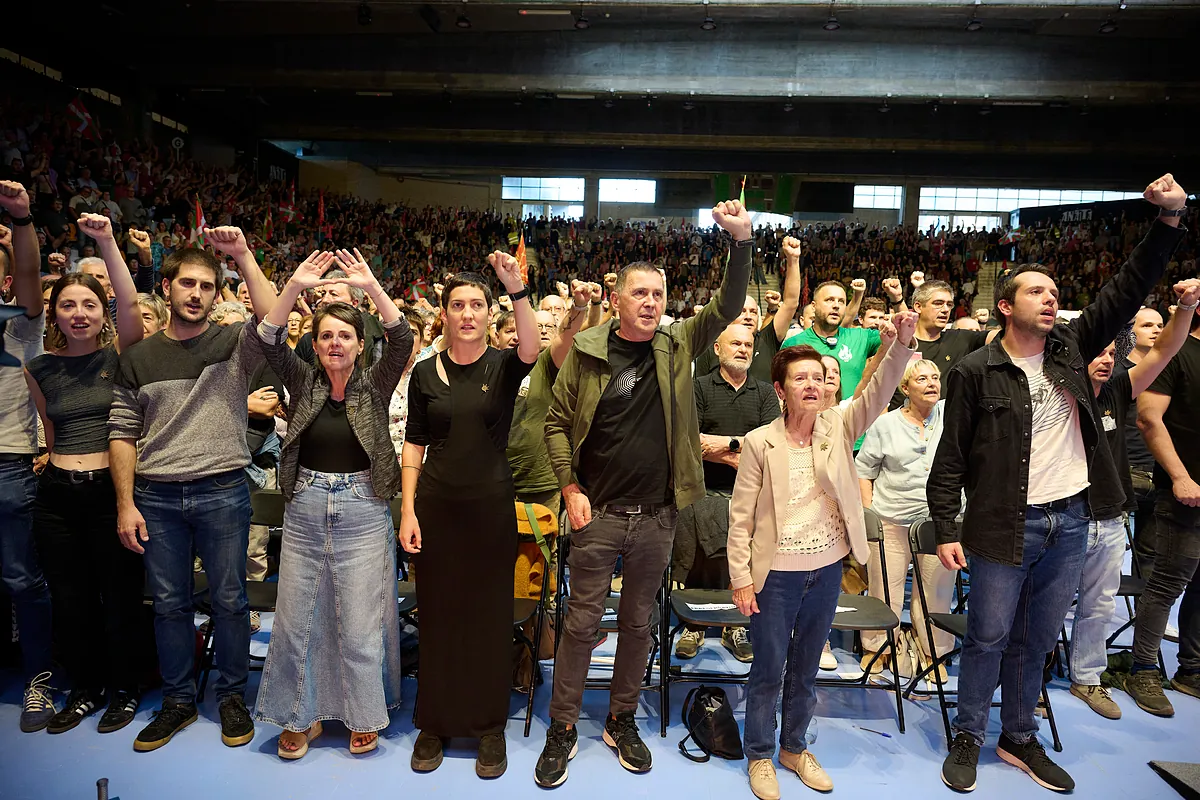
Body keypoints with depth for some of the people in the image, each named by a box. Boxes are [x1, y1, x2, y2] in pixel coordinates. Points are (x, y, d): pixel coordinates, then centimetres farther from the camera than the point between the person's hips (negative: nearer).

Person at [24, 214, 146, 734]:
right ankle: (85, 689, 33)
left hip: (111, 490, -4)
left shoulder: (120, 356, -3)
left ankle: (124, 690, 27)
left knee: (119, 598, 7)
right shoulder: (39, 370, 7)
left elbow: (130, 305, -21)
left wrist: (107, 242, -23)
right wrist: (63, 463, 15)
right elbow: (51, 432, 18)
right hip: (58, 495, 4)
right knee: (69, 602, 14)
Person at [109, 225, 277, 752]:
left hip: (222, 491, -2)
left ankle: (232, 696, 25)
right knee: (169, 604, 12)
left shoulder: (234, 344, 1)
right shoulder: (138, 358, 7)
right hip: (156, 497, 3)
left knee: (229, 600, 7)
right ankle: (178, 701, 30)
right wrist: (125, 503, -1)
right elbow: (123, 433, 6)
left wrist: (244, 257, -22)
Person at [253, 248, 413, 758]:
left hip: (363, 514, -2)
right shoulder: (303, 382, 4)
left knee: (360, 623, 4)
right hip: (305, 512, 2)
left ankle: (364, 717, 25)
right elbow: (269, 341, -10)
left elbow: (402, 341, -15)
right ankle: (302, 715, 29)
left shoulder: (374, 385, 0)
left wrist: (371, 287, -23)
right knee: (296, 619, 10)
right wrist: (295, 287, -21)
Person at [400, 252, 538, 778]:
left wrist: (517, 290, -40)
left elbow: (531, 350, -25)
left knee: (490, 615, 8)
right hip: (436, 506, 2)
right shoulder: (425, 373, 4)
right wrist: (408, 509, -3)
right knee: (437, 613, 11)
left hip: (491, 505, -1)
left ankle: (490, 725, 25)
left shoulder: (503, 367, -1)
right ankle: (435, 721, 28)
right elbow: (413, 445, 4)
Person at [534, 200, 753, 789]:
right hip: (598, 512, -2)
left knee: (638, 622, 15)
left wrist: (742, 242, -22)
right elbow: (557, 423, 1)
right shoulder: (586, 351, -3)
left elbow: (728, 307, -8)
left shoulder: (677, 345, 2)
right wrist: (570, 487, -7)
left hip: (656, 515, 2)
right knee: (582, 621, 7)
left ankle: (622, 722, 33)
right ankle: (562, 730, 24)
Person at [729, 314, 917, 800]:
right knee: (768, 671, 9)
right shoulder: (760, 442, -11)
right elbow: (740, 517, -9)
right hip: (776, 573, -3)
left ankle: (794, 747, 39)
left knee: (805, 669, 19)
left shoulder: (838, 427, -2)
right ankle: (759, 756, 29)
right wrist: (740, 579, -11)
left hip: (827, 569, 4)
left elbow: (879, 391, -17)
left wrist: (900, 345, -34)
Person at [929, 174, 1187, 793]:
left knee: (1036, 639, 17)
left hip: (1071, 521, 5)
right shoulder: (975, 371, -8)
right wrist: (946, 529, -12)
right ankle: (968, 738, 24)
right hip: (1005, 526, -5)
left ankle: (1020, 739, 33)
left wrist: (1168, 220, -3)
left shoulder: (1068, 348, 7)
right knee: (988, 636, 6)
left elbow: (1126, 293, 6)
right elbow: (951, 457, -9)